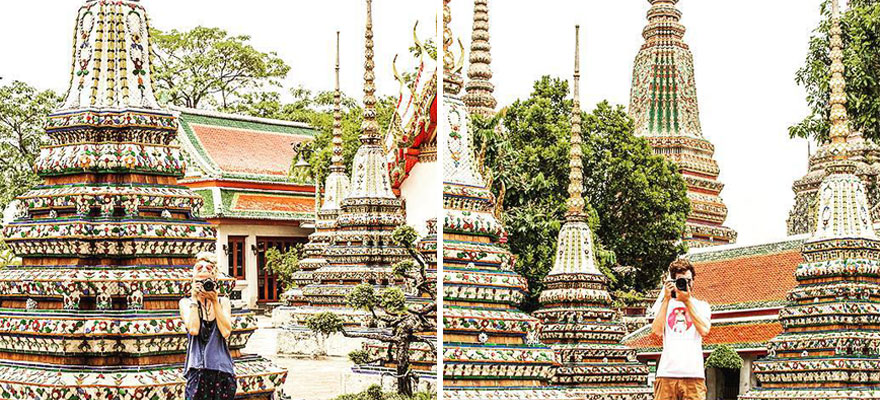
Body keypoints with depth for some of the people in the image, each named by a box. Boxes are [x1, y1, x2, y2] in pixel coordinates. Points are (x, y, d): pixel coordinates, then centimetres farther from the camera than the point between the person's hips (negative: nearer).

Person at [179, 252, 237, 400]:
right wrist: (194, 298, -6)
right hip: (197, 369, -2)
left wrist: (215, 301, -8)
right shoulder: (186, 302, 5)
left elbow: (226, 332, -7)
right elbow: (193, 330, -13)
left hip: (222, 369, 2)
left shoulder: (223, 301, 9)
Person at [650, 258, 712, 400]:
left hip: (693, 373, -1)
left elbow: (704, 330, -5)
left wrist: (688, 301, -4)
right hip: (667, 372, 1)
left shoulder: (701, 306, 14)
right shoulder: (665, 304, 16)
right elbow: (657, 330, -1)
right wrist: (666, 299, -1)